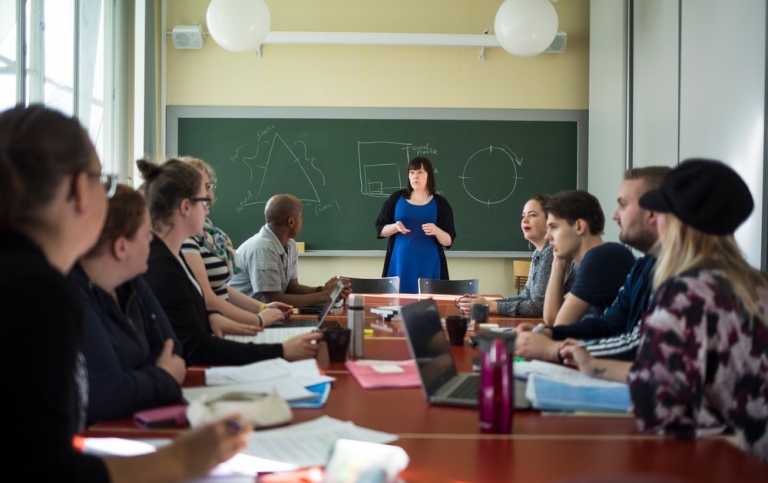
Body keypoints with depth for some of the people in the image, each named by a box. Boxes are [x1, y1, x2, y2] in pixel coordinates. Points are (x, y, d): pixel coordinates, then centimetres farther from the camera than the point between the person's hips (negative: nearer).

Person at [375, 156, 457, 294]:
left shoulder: (440, 203, 4)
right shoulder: (396, 198, 6)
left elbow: (449, 241, 3)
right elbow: (380, 230, 7)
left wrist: (436, 231, -17)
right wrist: (395, 227, -13)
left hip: (429, 264, 0)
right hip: (400, 262, 1)